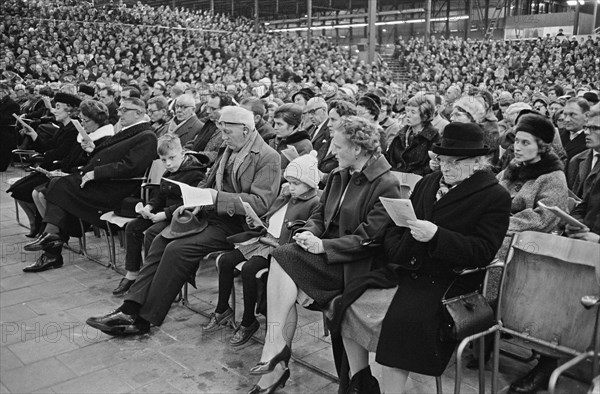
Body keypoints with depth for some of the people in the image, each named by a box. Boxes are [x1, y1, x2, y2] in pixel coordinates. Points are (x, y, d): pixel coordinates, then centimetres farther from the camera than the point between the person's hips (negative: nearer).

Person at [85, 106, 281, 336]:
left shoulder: (268, 158, -11)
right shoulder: (231, 150, 15)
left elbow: (260, 204, -19)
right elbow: (208, 183, 23)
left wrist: (218, 197, -23)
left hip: (235, 225, -8)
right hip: (211, 214, 8)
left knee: (177, 249, -22)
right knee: (160, 240, -8)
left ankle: (143, 320, -12)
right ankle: (130, 308, -8)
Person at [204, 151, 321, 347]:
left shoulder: (314, 204, -9)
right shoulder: (284, 197, 18)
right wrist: (256, 223, 6)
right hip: (265, 240, 8)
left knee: (249, 269, -28)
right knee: (226, 260, -4)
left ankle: (248, 322, -8)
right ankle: (222, 310, 12)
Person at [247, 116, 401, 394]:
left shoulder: (386, 186, -10)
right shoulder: (339, 176, 15)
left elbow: (368, 238, -16)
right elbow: (320, 214, 18)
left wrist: (323, 245, -19)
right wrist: (309, 232, -4)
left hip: (355, 263, -7)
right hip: (326, 254, 7)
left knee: (283, 258, -24)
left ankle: (276, 346, -17)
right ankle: (277, 361, -12)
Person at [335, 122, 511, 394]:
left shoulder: (496, 197, -2)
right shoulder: (427, 183, 17)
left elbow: (483, 252, -12)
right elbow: (395, 229, 20)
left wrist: (436, 236, -23)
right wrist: (397, 252, -2)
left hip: (446, 282, -6)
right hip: (404, 270, 6)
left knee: (401, 318, -31)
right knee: (351, 298, -11)